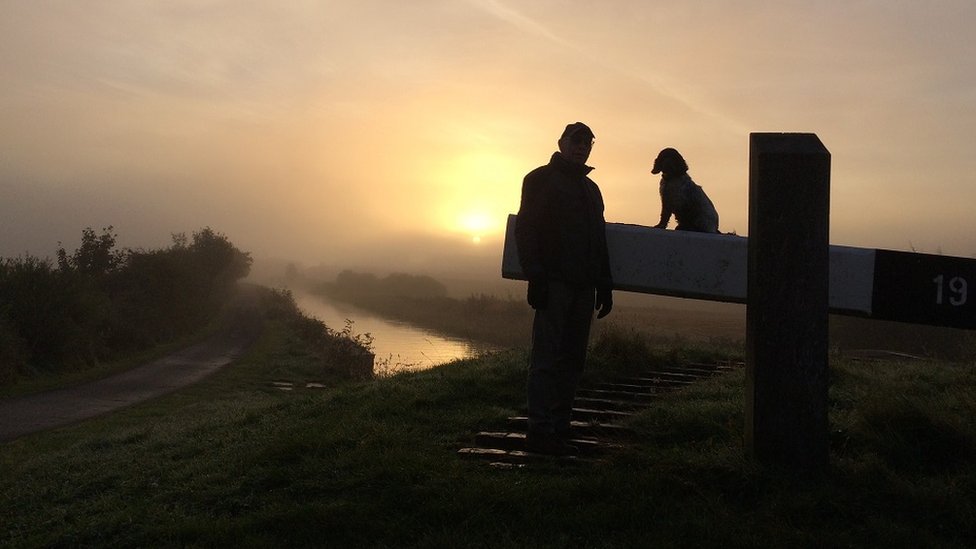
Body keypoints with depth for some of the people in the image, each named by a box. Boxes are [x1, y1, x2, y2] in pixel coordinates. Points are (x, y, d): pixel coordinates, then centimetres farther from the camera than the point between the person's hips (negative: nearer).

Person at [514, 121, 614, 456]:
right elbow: (525, 230, -5)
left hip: (582, 285, 7)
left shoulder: (590, 189, 25)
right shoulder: (541, 179, 5)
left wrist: (604, 286, 16)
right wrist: (535, 277, -15)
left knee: (572, 359, 4)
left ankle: (559, 430, 9)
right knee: (547, 356, -9)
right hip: (554, 283, -7)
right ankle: (540, 431, -5)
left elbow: (600, 242, 25)